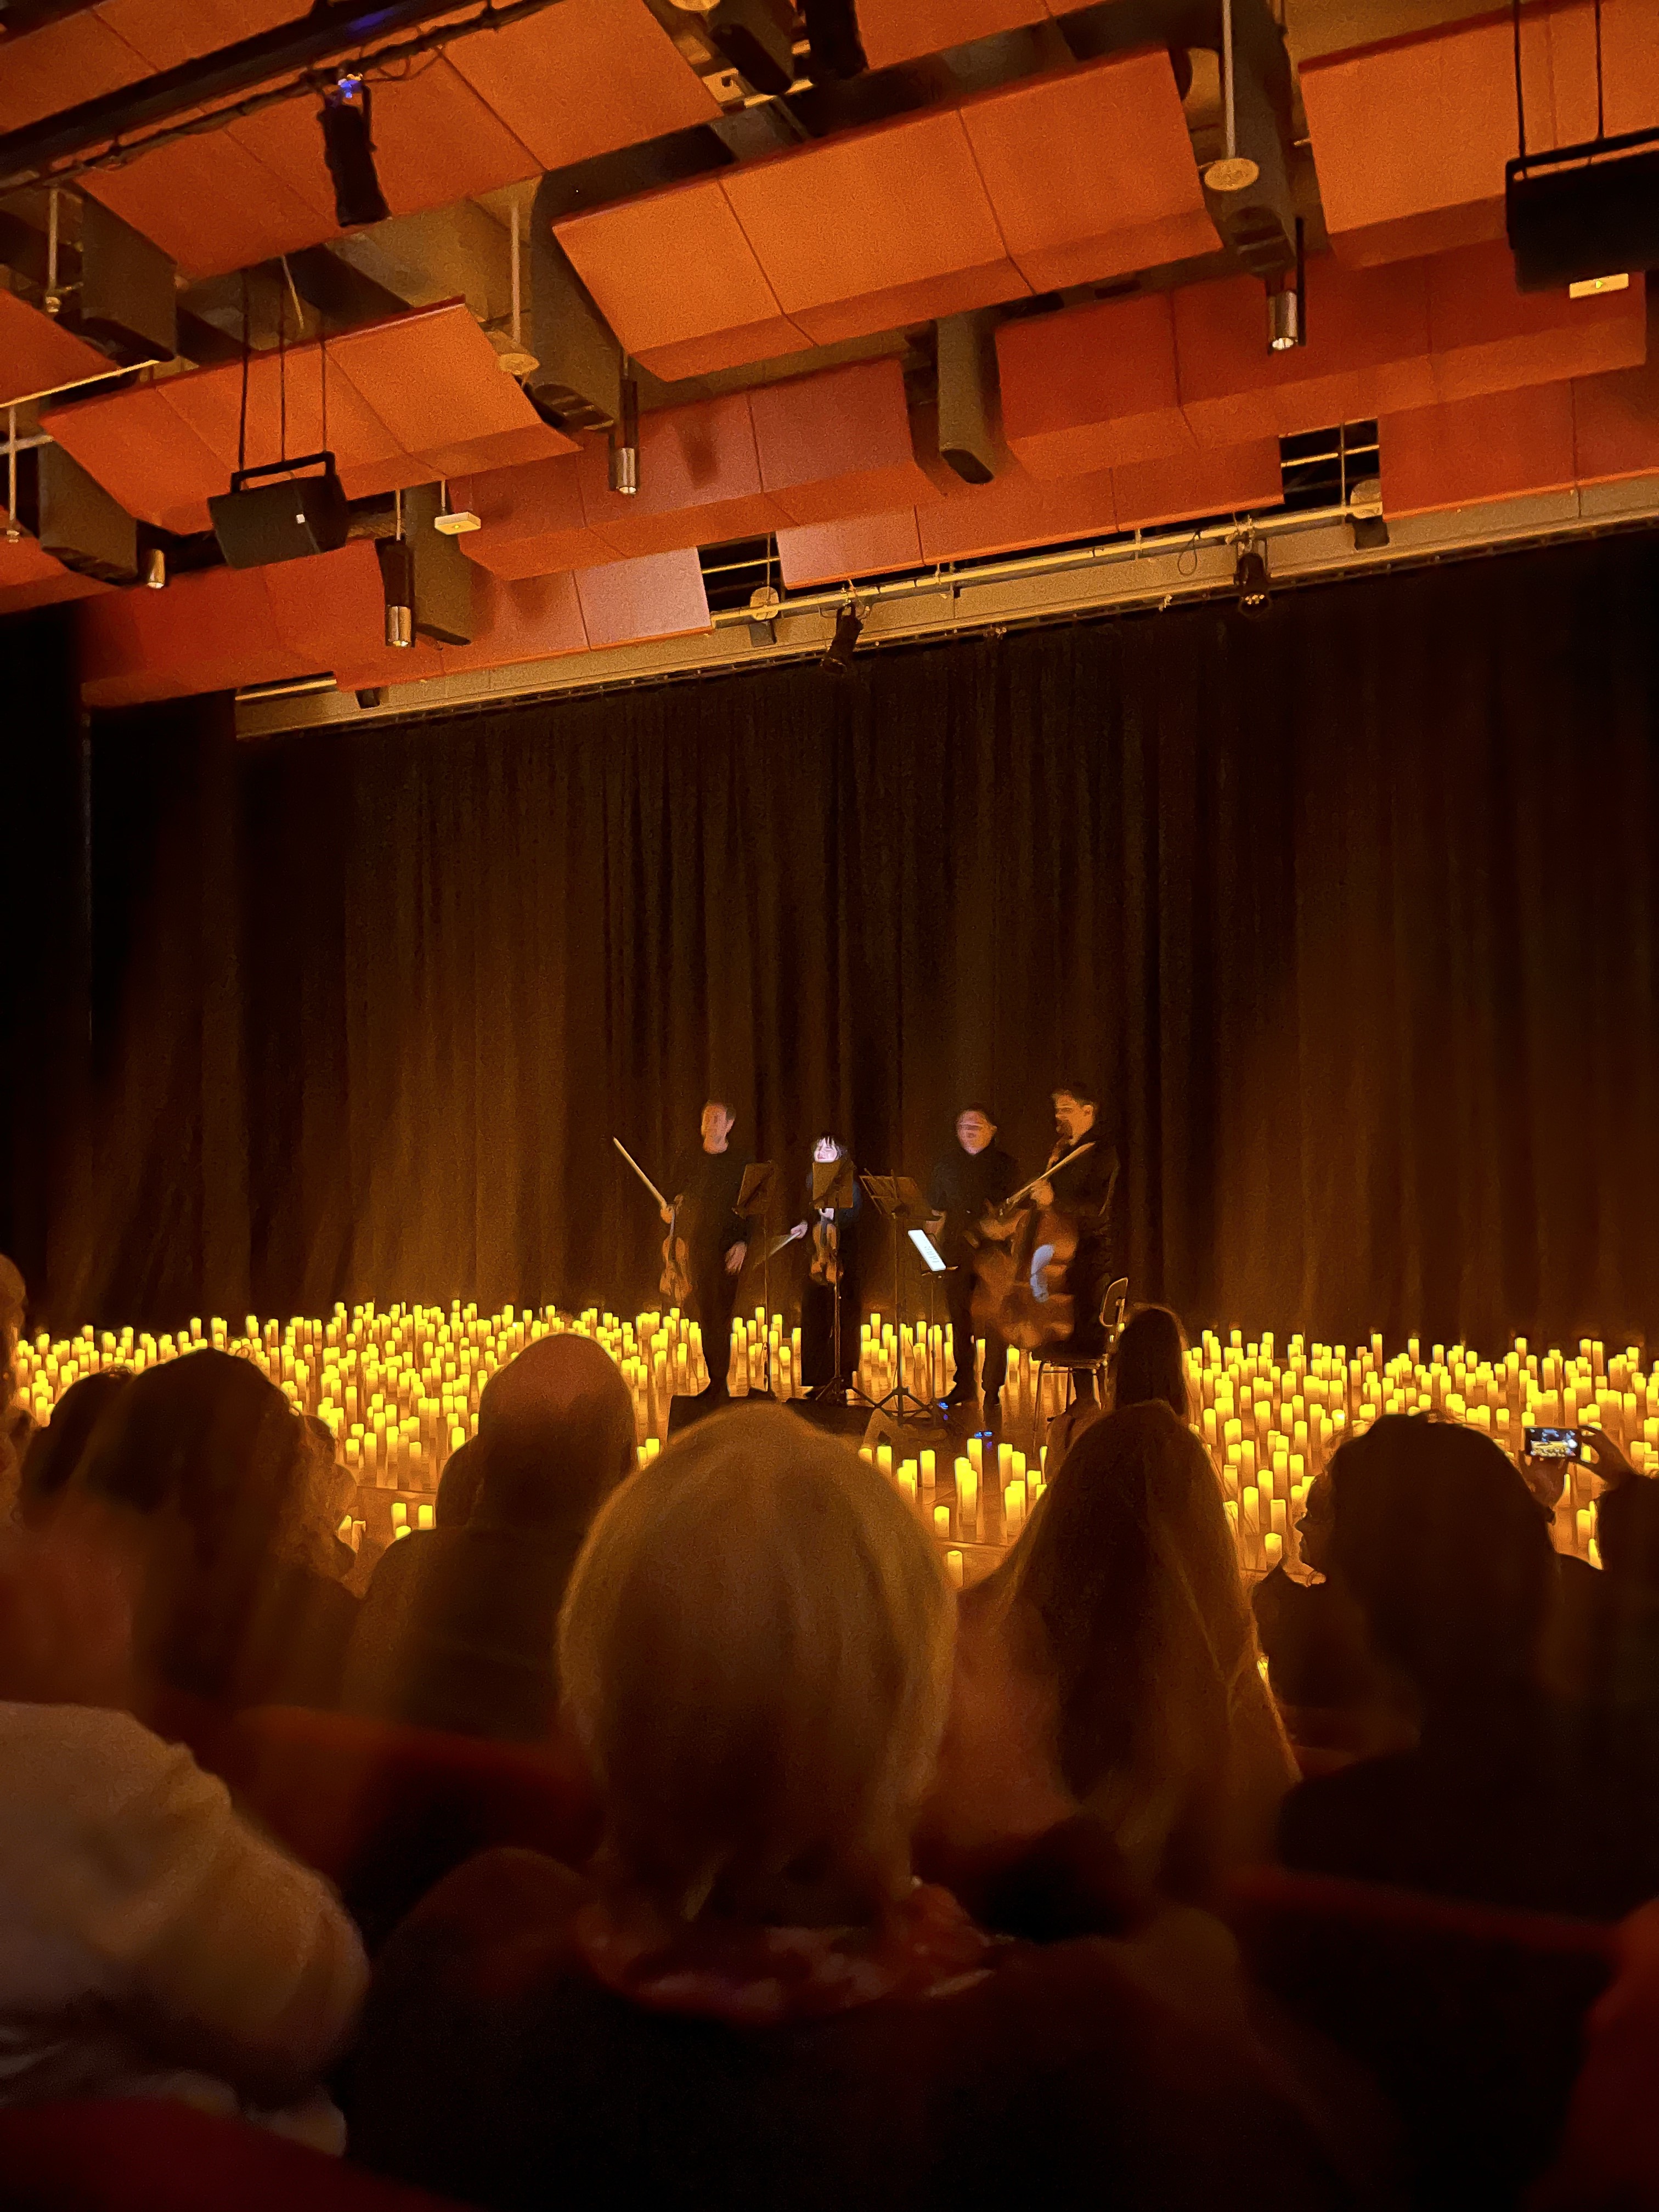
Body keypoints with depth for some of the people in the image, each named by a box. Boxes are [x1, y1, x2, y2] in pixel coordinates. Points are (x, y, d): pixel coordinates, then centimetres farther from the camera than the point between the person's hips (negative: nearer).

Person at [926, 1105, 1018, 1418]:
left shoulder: (1004, 1165, 3)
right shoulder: (946, 1165, 13)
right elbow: (936, 1212, 18)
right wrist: (935, 1242, 10)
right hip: (956, 1254, 4)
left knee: (994, 1323, -4)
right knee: (960, 1320, 9)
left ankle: (992, 1390, 3)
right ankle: (964, 1384, 20)